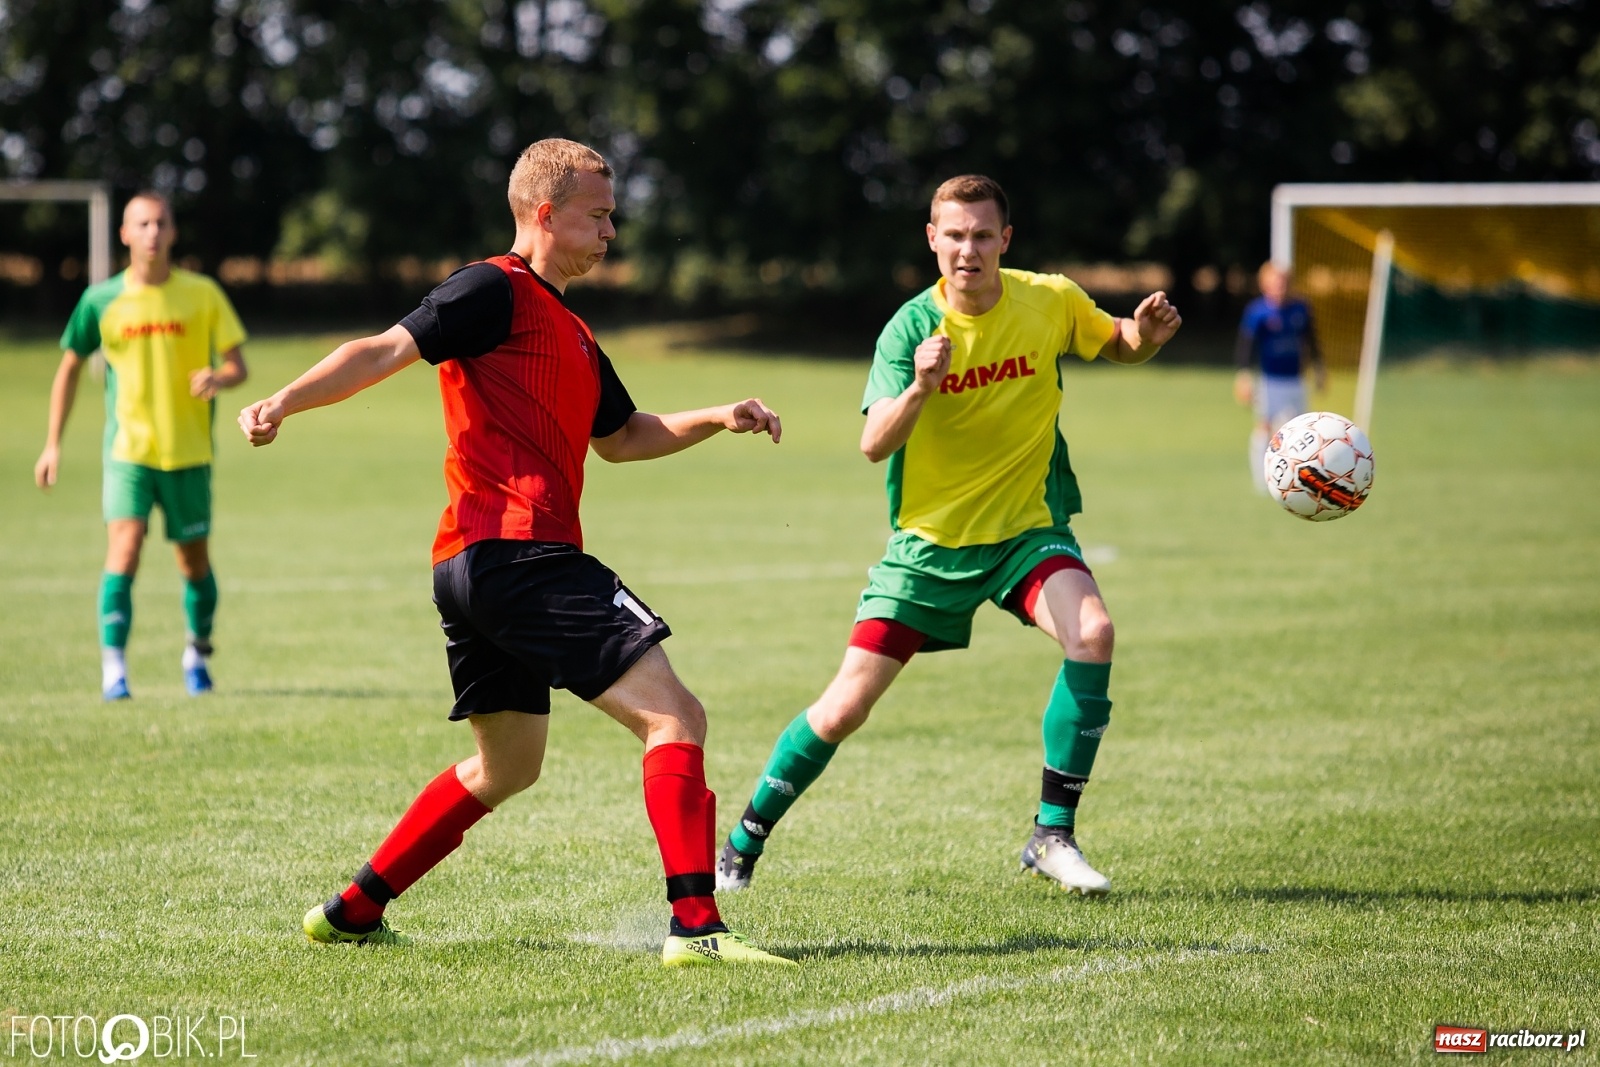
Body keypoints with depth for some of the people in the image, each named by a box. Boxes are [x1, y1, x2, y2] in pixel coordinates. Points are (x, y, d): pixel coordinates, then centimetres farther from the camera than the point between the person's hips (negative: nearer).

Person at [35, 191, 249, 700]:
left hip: (189, 452, 1)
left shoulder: (202, 294, -1)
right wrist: (53, 444, 9)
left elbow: (238, 365, 2)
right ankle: (113, 667, -18)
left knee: (195, 561, 8)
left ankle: (198, 652, 33)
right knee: (124, 548, -18)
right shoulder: (101, 300, 0)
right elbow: (70, 367, 11)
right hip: (128, 450, -1)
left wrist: (219, 378, -22)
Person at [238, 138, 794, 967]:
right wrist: (285, 401, -27)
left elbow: (621, 438, 37)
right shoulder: (497, 292, -3)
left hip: (473, 572, 11)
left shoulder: (568, 330, 26)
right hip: (518, 551, -11)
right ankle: (694, 926, -21)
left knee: (505, 766, 24)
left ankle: (354, 910, 27)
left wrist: (719, 419, 25)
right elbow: (387, 351, -13)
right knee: (674, 718, -13)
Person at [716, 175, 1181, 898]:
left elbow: (1118, 349, 13)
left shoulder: (1050, 301, -7)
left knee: (1092, 633, -28)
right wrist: (919, 390, -44)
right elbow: (874, 445, -24)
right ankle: (742, 843, 18)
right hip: (930, 541, -1)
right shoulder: (912, 328, -13)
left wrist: (1147, 333, -11)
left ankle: (1053, 837, -16)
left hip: (1027, 528, 1)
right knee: (845, 708, -4)